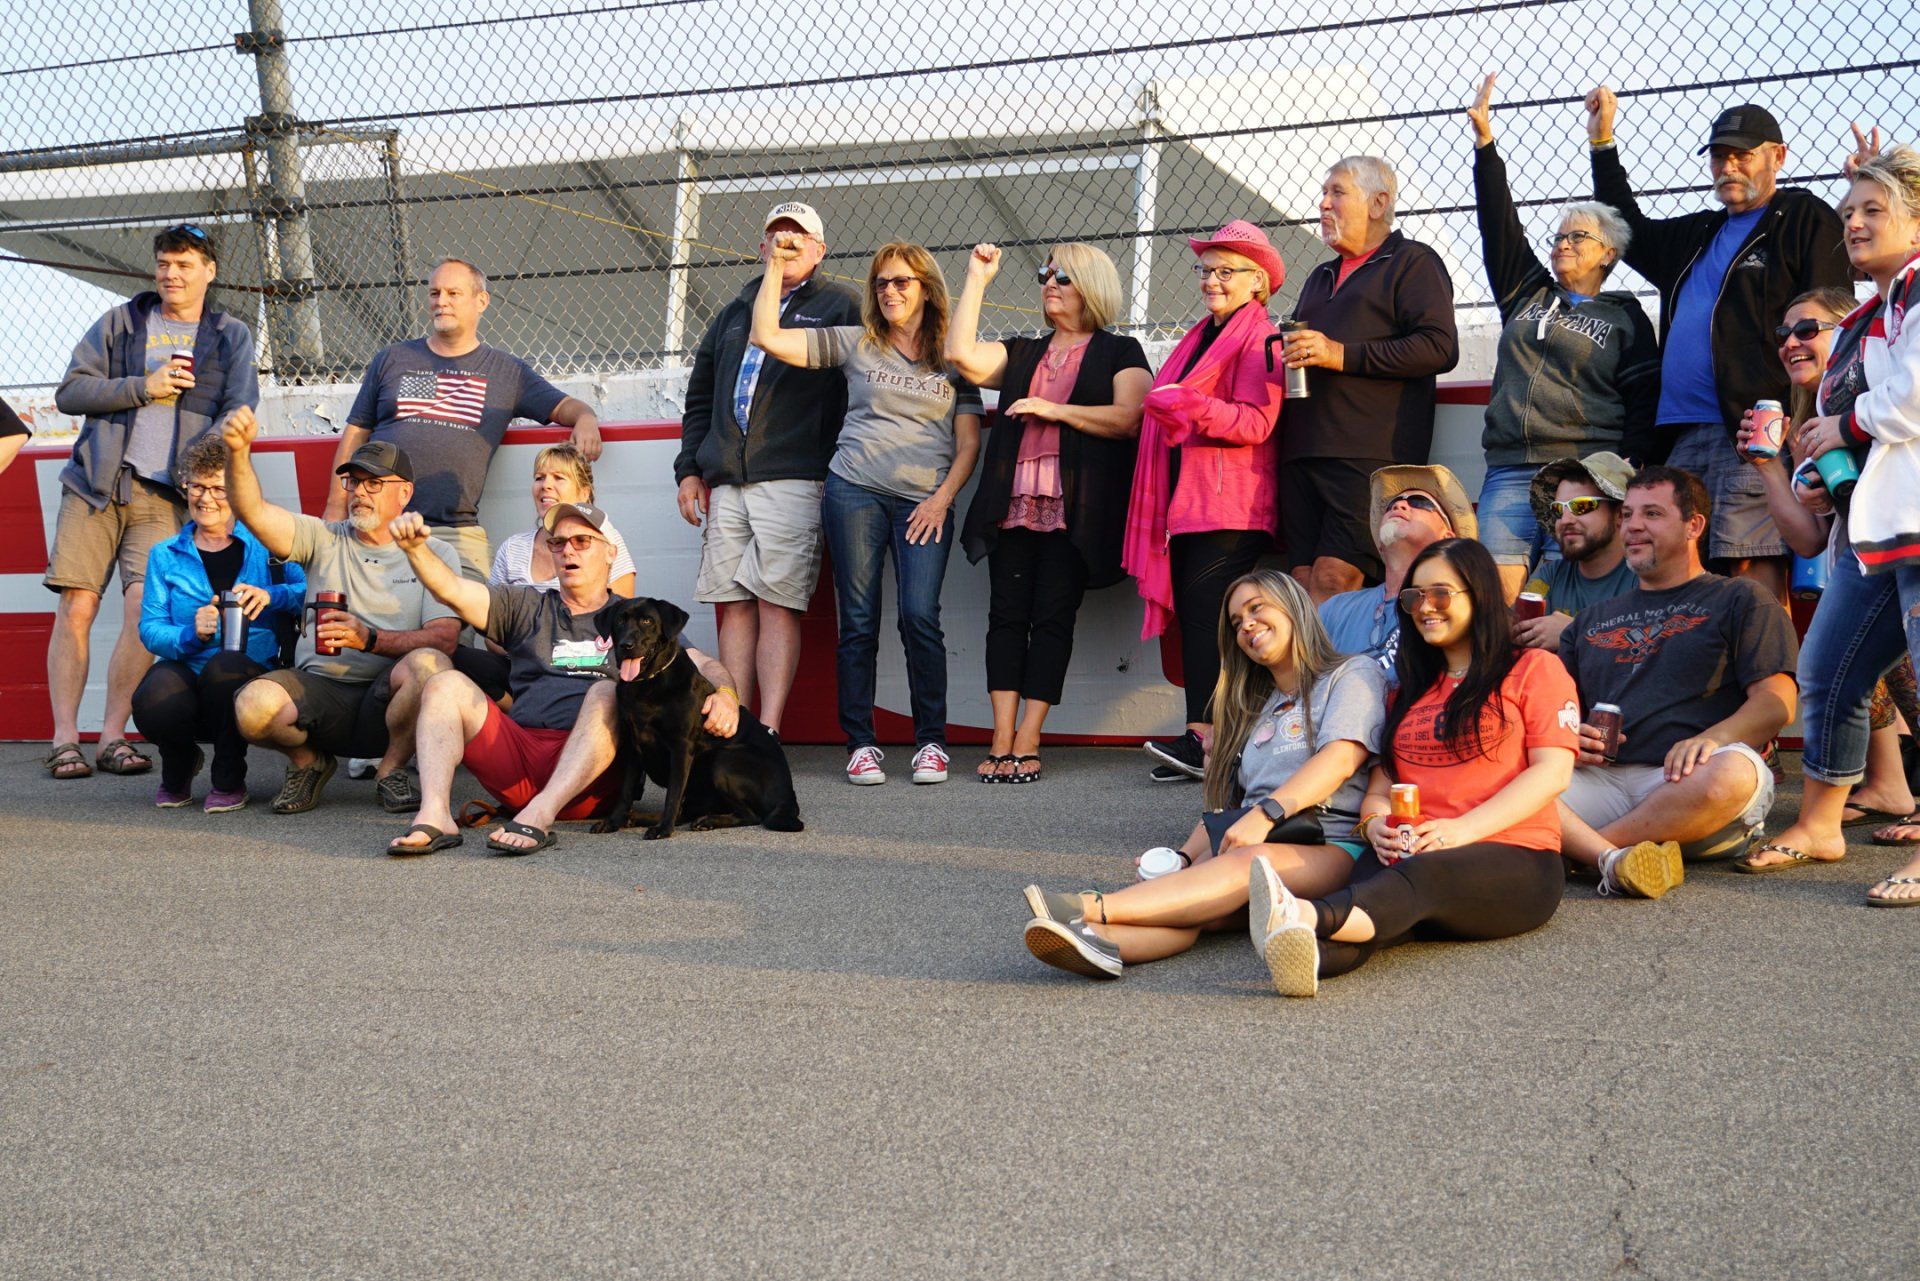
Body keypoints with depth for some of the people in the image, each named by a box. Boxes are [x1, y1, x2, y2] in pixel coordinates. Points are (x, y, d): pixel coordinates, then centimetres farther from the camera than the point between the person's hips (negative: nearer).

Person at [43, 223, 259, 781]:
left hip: (165, 494, -1)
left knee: (145, 610, -12)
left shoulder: (231, 337, 13)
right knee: (75, 608, -5)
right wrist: (143, 386, -7)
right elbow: (69, 393, 5)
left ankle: (113, 736, -2)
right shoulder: (120, 323, 12)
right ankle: (65, 739, 0)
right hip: (95, 484, 1)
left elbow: (241, 404, -1)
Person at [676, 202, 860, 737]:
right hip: (726, 482, 5)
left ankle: (768, 733, -12)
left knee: (778, 603, -11)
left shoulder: (839, 307, 8)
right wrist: (690, 468, 16)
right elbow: (699, 395, 27)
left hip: (794, 480, -5)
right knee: (733, 605, 3)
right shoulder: (735, 312, 24)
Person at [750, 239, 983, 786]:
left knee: (920, 616, -13)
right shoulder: (855, 344, 12)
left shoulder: (953, 360, 13)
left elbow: (968, 442, 11)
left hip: (925, 503, -1)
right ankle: (860, 743, 5)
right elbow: (767, 336, 7)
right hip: (855, 492, 1)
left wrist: (942, 498, -2)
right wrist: (777, 265, 5)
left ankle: (931, 740, -2)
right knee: (858, 621, -1)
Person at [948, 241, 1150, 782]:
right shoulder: (1021, 354, 25)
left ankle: (1027, 742, -7)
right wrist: (977, 280, 12)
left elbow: (1127, 418, -5)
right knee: (1007, 614, -4)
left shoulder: (1119, 352, 10)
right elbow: (962, 355, 8)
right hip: (1013, 503, 4)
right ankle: (1002, 740, -5)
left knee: (1053, 617, -7)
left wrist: (1055, 410, -10)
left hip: (1073, 509, -4)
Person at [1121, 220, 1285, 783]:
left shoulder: (1259, 339, -3)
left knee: (1206, 614, -17)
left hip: (1228, 509, -9)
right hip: (1187, 504, 9)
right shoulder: (1201, 338, 25)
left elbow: (1256, 422, -15)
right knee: (1192, 616, 2)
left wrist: (1192, 407, -25)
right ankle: (1202, 741, 1)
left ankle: (1205, 737, -21)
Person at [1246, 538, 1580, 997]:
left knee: (1420, 877, -38)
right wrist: (1375, 821, -3)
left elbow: (1553, 772, -1)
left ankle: (1307, 916, -70)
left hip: (1514, 861, -4)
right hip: (1408, 857, 4)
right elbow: (1384, 773, 23)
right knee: (1368, 876, -34)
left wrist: (1465, 829, -14)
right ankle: (1314, 954, -68)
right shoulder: (1411, 688, 30)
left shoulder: (1534, 670, 12)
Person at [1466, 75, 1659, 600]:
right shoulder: (1527, 295, 21)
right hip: (1508, 474, 4)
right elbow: (1500, 223, 15)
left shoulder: (1625, 319, 10)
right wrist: (1484, 143, 8)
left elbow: (1644, 405, 5)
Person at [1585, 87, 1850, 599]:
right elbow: (1629, 232, 44)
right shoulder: (1699, 234, 26)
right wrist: (1602, 144, 38)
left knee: (1752, 571, -15)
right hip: (1683, 437, 8)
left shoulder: (1806, 220, 3)